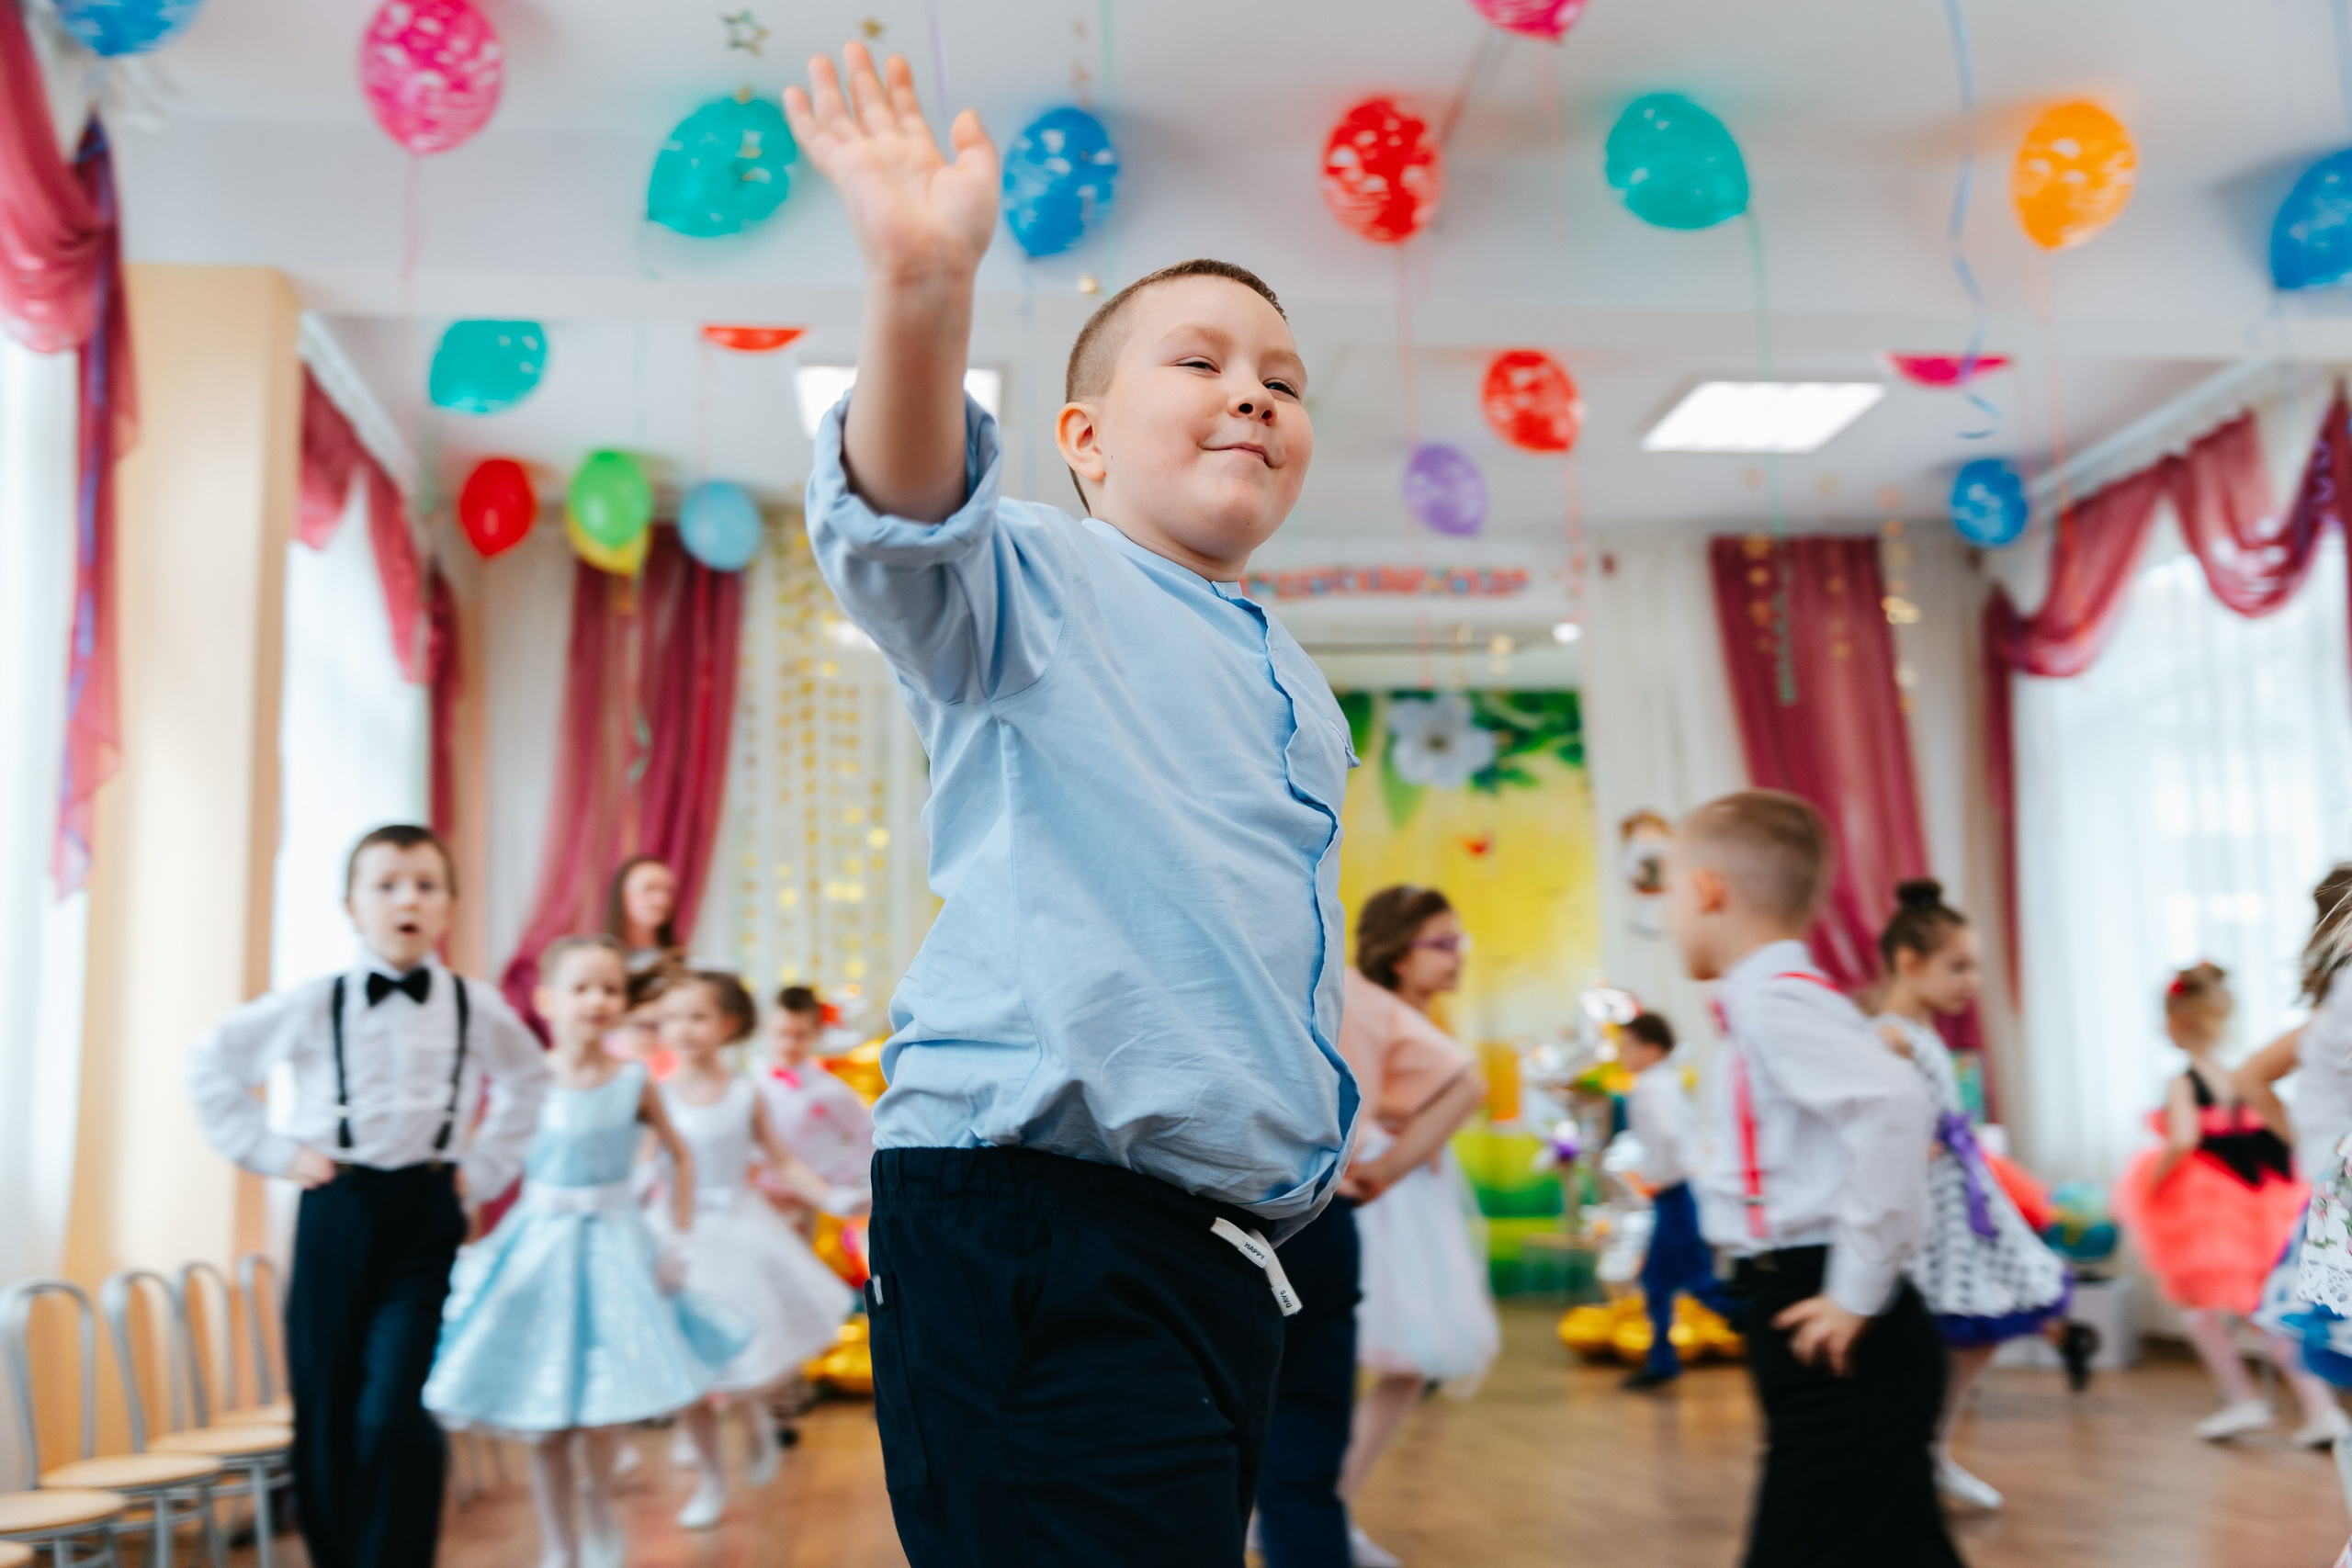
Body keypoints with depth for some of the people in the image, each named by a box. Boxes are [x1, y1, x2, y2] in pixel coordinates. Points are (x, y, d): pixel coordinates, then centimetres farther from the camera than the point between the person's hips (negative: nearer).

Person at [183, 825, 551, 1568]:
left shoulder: (477, 1007, 1)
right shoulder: (313, 1005, -2)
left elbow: (528, 1081, 18)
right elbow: (210, 1062, 10)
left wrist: (485, 1166, 9)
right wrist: (271, 1150, 3)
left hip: (429, 1215, -1)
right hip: (337, 1210, 1)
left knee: (395, 1416, -11)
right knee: (325, 1415, 7)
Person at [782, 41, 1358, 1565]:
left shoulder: (1303, 698, 21)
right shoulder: (1036, 584, -2)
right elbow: (905, 530, -26)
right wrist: (924, 290, -41)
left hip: (1228, 1252, 8)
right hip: (1034, 1231, -8)